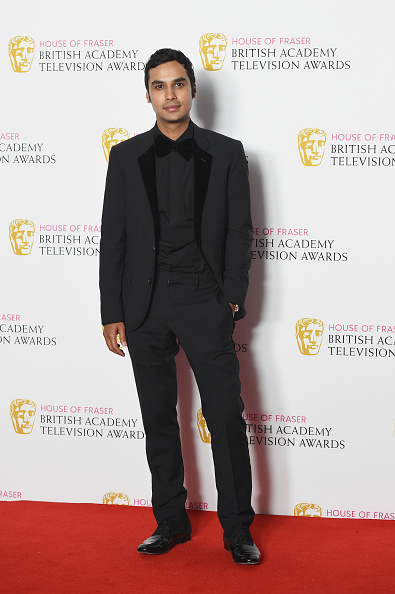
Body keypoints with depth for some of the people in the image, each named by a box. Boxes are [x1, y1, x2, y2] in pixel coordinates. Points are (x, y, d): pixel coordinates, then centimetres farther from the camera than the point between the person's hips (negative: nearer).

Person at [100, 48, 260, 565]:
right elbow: (113, 237, 7)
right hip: (145, 306, 2)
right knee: (159, 419, 9)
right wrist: (112, 313, 2)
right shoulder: (126, 156, 8)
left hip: (205, 302, -2)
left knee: (226, 416, -4)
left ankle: (238, 530, 7)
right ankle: (171, 522, 21)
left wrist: (232, 299, -5)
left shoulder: (226, 153, 5)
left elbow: (239, 231, 5)